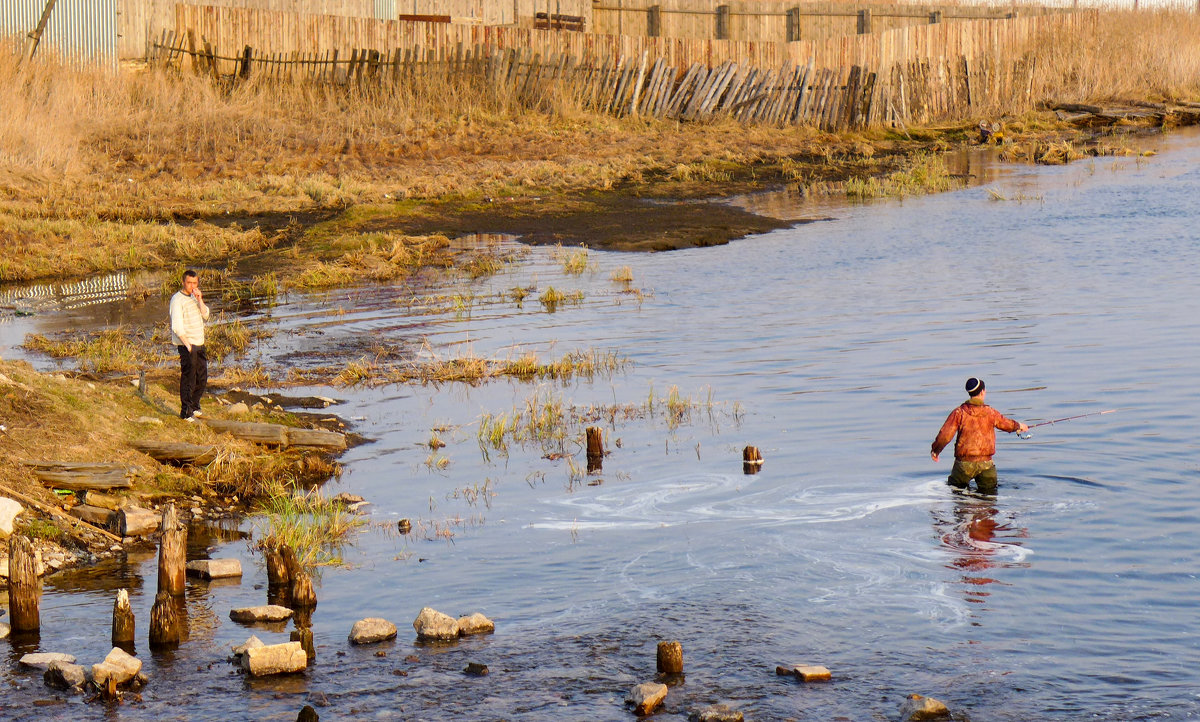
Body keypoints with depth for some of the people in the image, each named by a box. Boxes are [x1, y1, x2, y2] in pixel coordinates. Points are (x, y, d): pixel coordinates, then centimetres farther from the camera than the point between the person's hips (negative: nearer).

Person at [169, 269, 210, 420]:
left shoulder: (195, 297, 14)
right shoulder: (178, 299, -10)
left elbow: (205, 315, 7)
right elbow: (177, 327, -15)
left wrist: (199, 300, -6)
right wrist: (188, 345, -18)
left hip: (199, 344, 8)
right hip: (186, 345, -8)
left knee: (202, 377, 13)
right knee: (188, 378, -7)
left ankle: (195, 406, 29)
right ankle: (186, 412, -2)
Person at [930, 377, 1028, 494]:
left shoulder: (959, 412, -7)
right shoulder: (991, 413, 0)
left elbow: (945, 435, -9)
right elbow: (1008, 425, 19)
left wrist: (935, 450, 9)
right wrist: (1019, 426, 42)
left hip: (964, 463, -1)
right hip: (986, 463, 1)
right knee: (990, 495, 9)